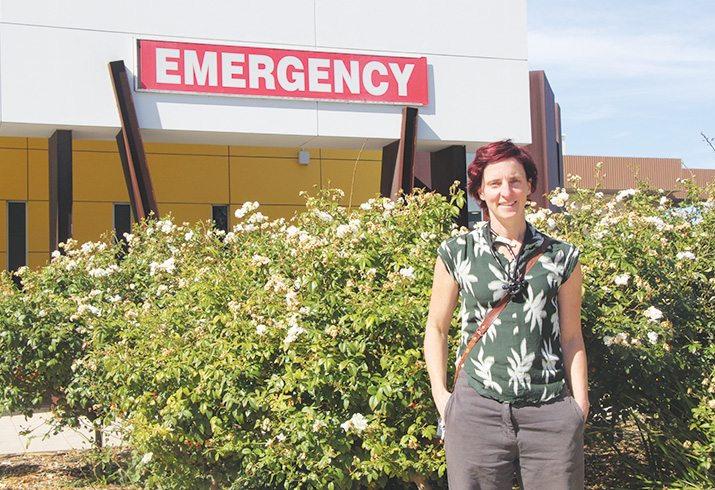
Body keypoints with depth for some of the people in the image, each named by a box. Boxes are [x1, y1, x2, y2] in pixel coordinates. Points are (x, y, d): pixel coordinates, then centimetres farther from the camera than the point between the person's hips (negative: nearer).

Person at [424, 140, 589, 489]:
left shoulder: (562, 257, 8)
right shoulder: (456, 254, 6)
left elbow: (571, 338, 12)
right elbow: (436, 328, 13)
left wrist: (580, 404, 6)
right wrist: (440, 394, 5)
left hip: (550, 414, 1)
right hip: (476, 411, 0)